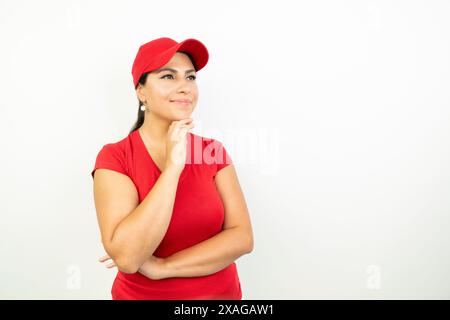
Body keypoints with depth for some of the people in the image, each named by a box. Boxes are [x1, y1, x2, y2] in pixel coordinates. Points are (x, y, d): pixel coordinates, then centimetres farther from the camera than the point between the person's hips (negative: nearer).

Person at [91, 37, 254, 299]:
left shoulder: (214, 150, -5)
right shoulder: (114, 157, -14)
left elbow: (242, 237, -12)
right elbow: (127, 257, -25)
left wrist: (163, 266, -20)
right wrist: (172, 166, -27)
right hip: (141, 295, -2)